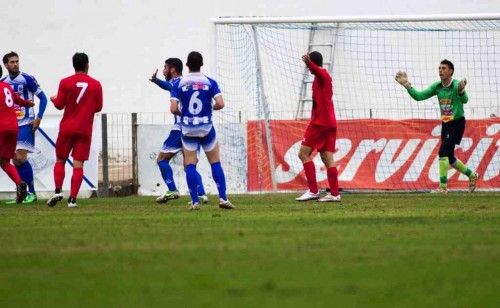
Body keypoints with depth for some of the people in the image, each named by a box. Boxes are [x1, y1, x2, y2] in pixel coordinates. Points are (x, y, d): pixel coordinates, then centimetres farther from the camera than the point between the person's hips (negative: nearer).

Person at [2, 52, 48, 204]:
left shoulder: (27, 79, -7)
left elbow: (43, 98, -4)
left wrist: (38, 118, -12)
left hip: (25, 124, -5)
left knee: (21, 158, -14)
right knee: (16, 160, 3)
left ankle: (32, 193, -6)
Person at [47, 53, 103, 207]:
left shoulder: (65, 82, -3)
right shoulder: (96, 84, 1)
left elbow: (59, 105, -3)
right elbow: (98, 107, 5)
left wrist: (54, 99, 19)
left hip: (67, 128, 0)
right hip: (85, 129, 0)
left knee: (60, 160, 12)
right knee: (78, 164, -1)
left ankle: (58, 191, -4)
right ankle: (72, 199, -8)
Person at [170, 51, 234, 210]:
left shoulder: (179, 84, -4)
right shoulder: (210, 82, -4)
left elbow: (173, 109, -10)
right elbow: (220, 104, -13)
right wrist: (211, 107, 9)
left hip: (187, 130, 0)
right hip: (206, 128, 0)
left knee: (190, 165, 6)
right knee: (215, 163, 9)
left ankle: (195, 201, 0)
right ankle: (223, 198, 1)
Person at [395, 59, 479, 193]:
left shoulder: (456, 85, -18)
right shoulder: (437, 87, 2)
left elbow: (464, 100, -37)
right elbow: (419, 96, 1)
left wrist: (461, 91, -59)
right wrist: (406, 85, -11)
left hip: (457, 123, -8)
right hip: (445, 123, 8)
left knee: (443, 152, -19)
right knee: (449, 157, 13)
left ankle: (443, 186, -16)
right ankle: (472, 175, 33)